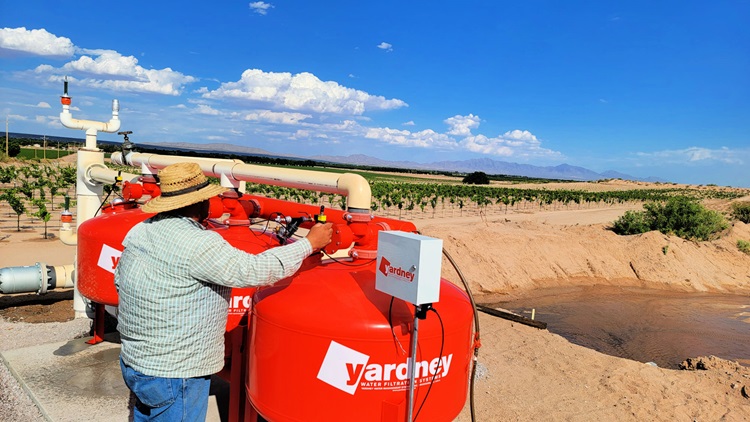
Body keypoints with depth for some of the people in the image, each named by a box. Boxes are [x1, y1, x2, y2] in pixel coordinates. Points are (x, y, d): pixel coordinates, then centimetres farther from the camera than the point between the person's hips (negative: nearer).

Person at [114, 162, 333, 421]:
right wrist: (310, 244, -15)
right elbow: (255, 270, -25)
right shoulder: (198, 244, -26)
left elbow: (120, 280, 13)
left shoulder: (140, 230, 1)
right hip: (173, 375, -9)